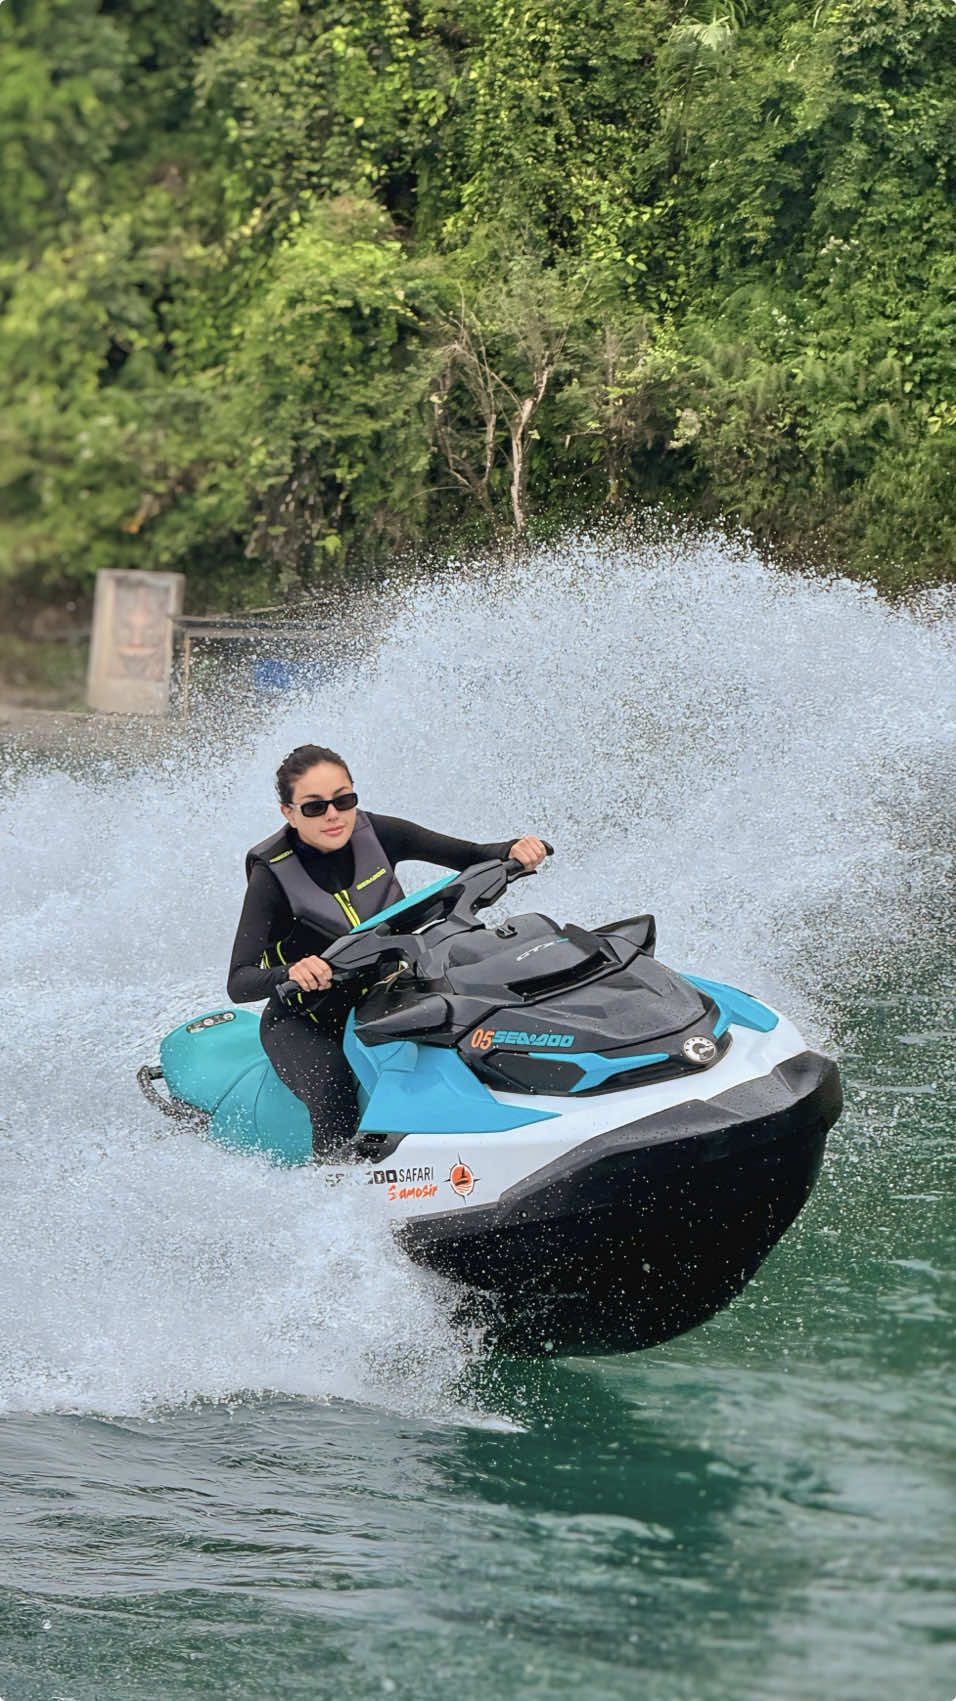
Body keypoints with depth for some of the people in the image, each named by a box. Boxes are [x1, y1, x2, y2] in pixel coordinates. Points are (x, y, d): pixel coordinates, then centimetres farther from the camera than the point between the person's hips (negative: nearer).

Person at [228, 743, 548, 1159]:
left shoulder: (375, 835, -7)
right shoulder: (273, 875, -17)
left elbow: (472, 856, -1)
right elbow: (238, 984, -23)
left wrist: (515, 852, -24)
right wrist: (292, 974, -44)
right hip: (305, 1026, -4)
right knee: (335, 1102, -33)